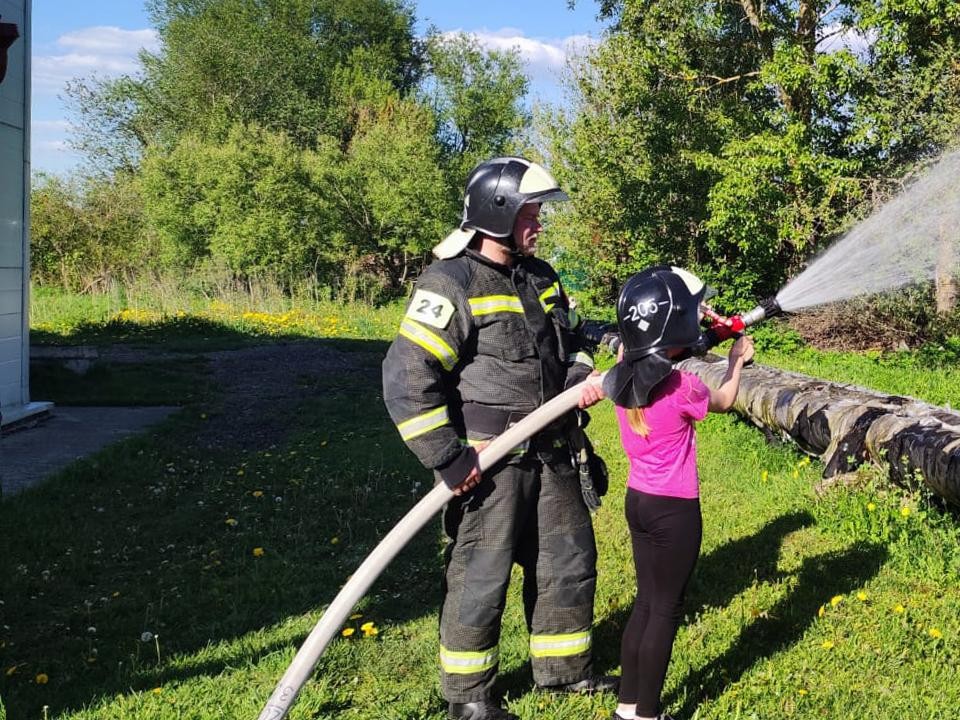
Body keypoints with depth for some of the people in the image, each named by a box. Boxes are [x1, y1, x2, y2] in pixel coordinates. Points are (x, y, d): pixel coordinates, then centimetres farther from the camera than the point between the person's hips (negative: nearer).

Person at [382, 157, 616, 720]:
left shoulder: (541, 278, 10)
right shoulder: (450, 284, -15)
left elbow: (570, 341, 25)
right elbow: (407, 378, -20)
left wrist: (582, 377, 2)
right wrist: (449, 460, -21)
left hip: (550, 454, 8)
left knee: (570, 559, 16)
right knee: (480, 578, 3)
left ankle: (564, 667, 36)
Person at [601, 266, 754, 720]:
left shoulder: (624, 375, -4)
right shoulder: (683, 388, -21)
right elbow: (723, 402, 1)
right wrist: (737, 361, 18)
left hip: (637, 501, 7)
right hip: (675, 511, -7)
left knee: (646, 602, 18)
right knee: (665, 611, 7)